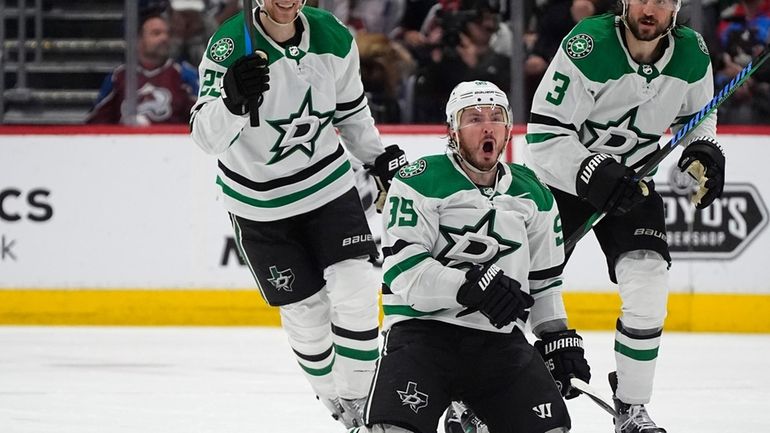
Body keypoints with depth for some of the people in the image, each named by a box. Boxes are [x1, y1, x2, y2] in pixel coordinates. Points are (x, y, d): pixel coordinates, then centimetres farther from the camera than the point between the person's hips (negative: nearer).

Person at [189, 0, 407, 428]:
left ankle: (361, 406, 3)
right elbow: (207, 136, -31)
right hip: (259, 203, -3)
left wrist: (384, 159, 12)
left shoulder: (334, 38, -9)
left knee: (355, 293, -10)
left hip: (328, 183, 3)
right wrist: (233, 99, -50)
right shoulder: (231, 46, -22)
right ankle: (341, 409, 23)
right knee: (305, 312, 3)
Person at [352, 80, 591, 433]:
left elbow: (543, 279, 24)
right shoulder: (420, 182, -5)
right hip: (422, 330, -5)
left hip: (500, 338, 5)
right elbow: (402, 269, -15)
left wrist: (559, 337, 15)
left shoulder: (533, 195, 15)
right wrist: (470, 285, -25)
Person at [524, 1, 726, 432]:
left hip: (631, 180, 4)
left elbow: (697, 115, 10)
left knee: (648, 289, -14)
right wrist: (592, 172, -39)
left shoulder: (692, 54, -10)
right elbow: (545, 132, -27)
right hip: (562, 176, -4)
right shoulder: (587, 48, -27)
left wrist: (704, 150, -11)